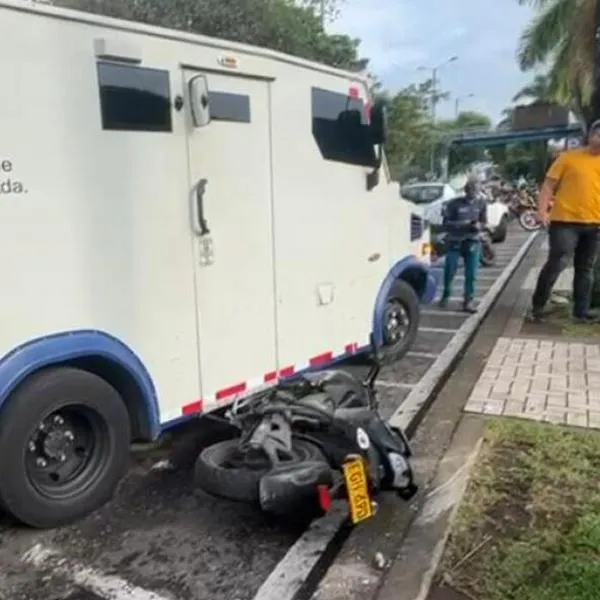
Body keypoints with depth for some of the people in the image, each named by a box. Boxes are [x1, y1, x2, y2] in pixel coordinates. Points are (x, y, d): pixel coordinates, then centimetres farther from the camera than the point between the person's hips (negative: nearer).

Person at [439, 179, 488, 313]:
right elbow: (446, 223, -10)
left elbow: (484, 221, 6)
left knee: (471, 274, -2)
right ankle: (445, 296, 28)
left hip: (473, 242, 2)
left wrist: (479, 225, -17)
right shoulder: (454, 204, -12)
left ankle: (468, 302, 7)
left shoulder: (481, 204, -3)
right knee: (449, 272, 3)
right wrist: (463, 225, -23)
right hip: (454, 242, -2)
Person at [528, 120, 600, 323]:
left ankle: (581, 311, 18)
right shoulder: (569, 157, 0)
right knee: (557, 264, -11)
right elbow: (548, 185, -2)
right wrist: (542, 210, -14)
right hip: (565, 221, -5)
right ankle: (537, 306, 2)